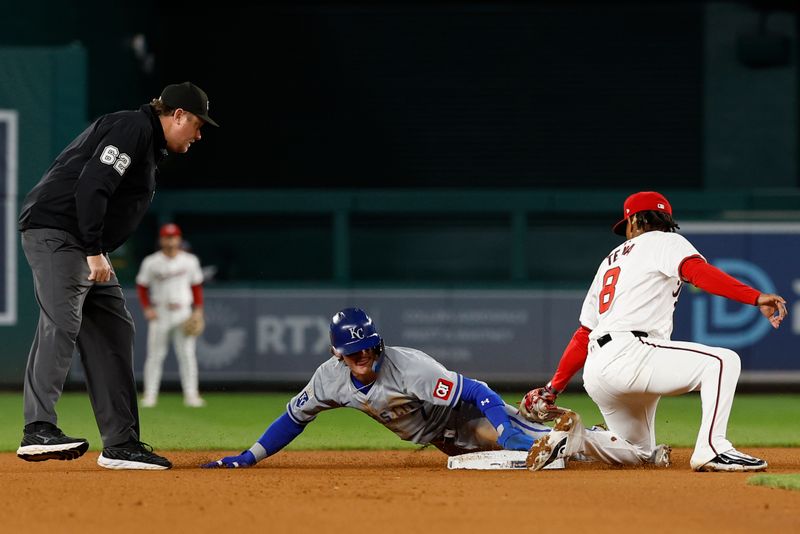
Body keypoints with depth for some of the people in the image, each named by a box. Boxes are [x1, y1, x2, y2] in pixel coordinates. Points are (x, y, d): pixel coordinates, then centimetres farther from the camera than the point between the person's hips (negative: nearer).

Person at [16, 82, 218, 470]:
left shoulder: (149, 146, 22)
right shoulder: (132, 128, -10)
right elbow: (91, 186, -21)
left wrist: (98, 255, 12)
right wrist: (94, 252, -23)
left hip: (86, 245, 11)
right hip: (56, 232, -11)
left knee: (114, 331, 8)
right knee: (61, 322, -23)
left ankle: (121, 444, 8)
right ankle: (39, 430, -33)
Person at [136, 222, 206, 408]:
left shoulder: (190, 261, 6)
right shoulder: (151, 262, 1)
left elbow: (197, 286, 11)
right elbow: (141, 286, 7)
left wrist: (198, 309, 2)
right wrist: (147, 308, -4)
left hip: (183, 313, 1)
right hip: (159, 314, -1)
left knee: (187, 354, -4)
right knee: (155, 354, -2)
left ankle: (191, 394, -3)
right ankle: (150, 394, 1)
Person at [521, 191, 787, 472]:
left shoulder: (610, 261, 28)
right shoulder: (665, 242, 8)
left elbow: (584, 334, 26)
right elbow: (699, 272, -14)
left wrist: (553, 388, 28)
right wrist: (756, 297, -24)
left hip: (595, 372, 8)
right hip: (628, 354, -8)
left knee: (636, 452, 23)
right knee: (722, 361, -12)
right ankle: (712, 448, -28)